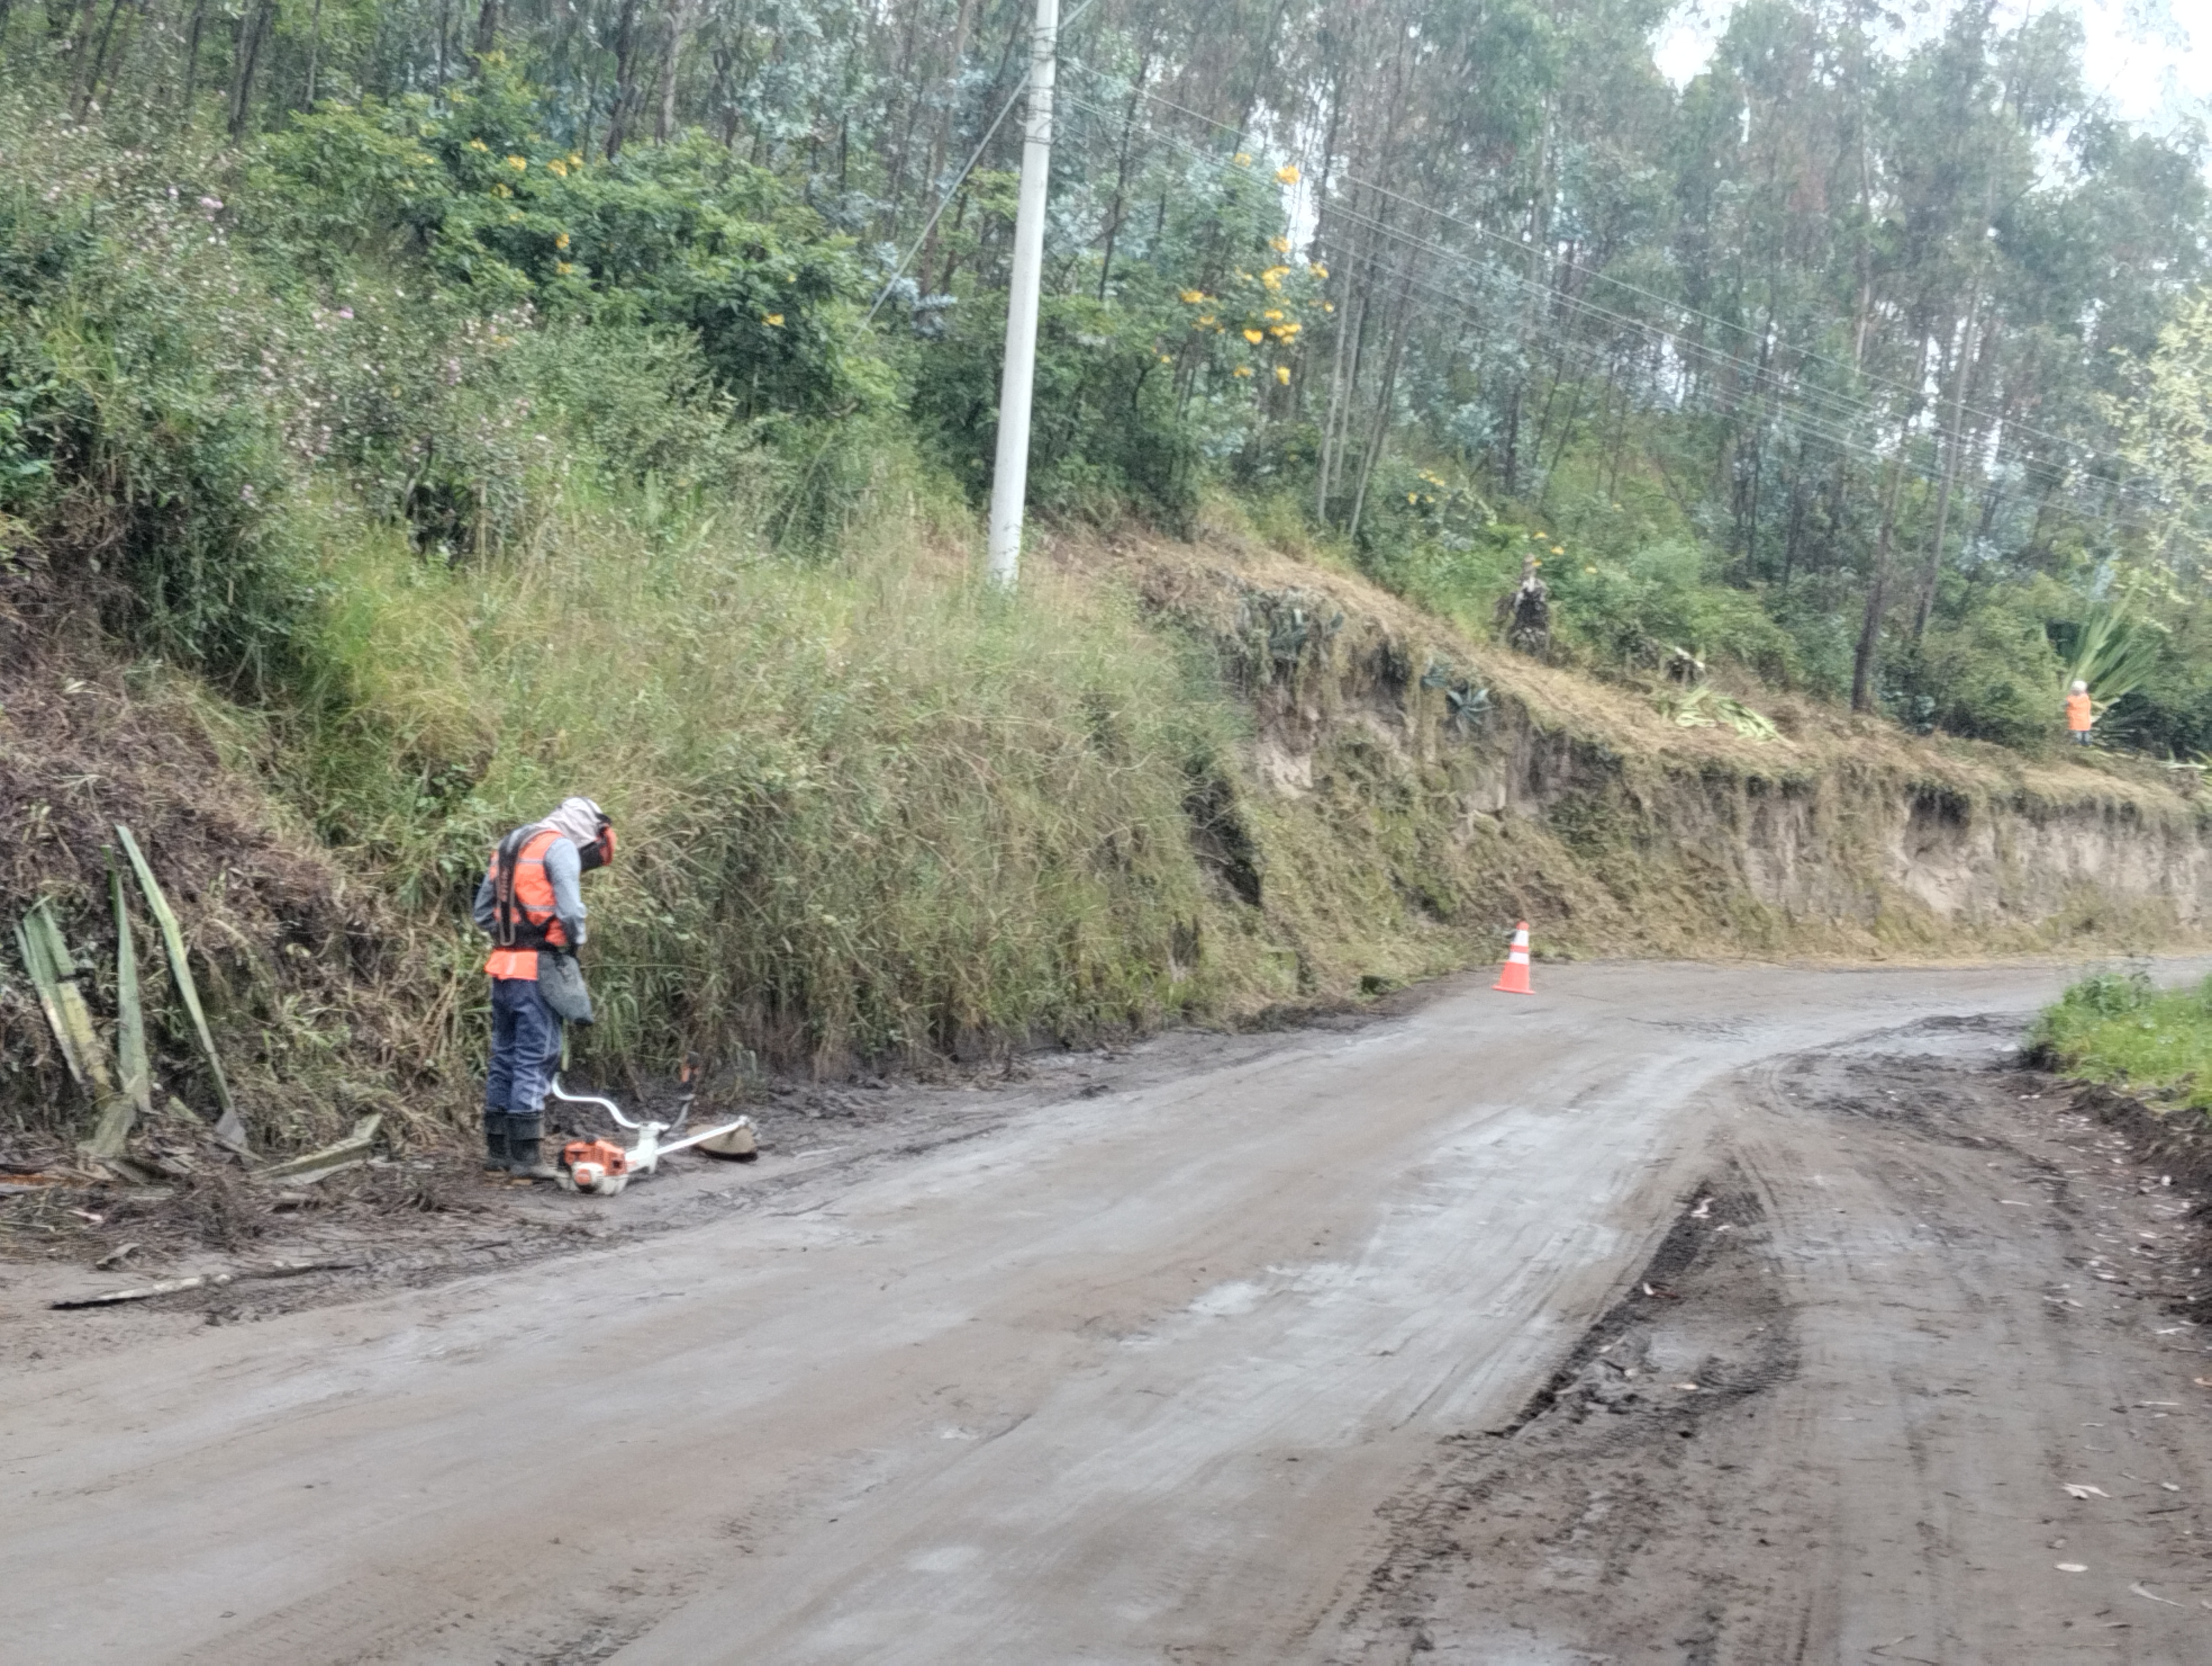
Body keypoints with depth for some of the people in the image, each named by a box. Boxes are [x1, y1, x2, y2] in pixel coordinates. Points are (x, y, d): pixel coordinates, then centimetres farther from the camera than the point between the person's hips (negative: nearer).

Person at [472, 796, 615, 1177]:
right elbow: (570, 910, -17)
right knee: (535, 1059, -5)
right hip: (538, 968, -8)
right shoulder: (560, 848, -8)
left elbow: (483, 909, 22)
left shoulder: (507, 846, 19)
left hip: (503, 964, 8)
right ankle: (526, 1156, -6)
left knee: (505, 1057, 14)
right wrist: (574, 945, 0)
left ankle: (497, 1150, 20)